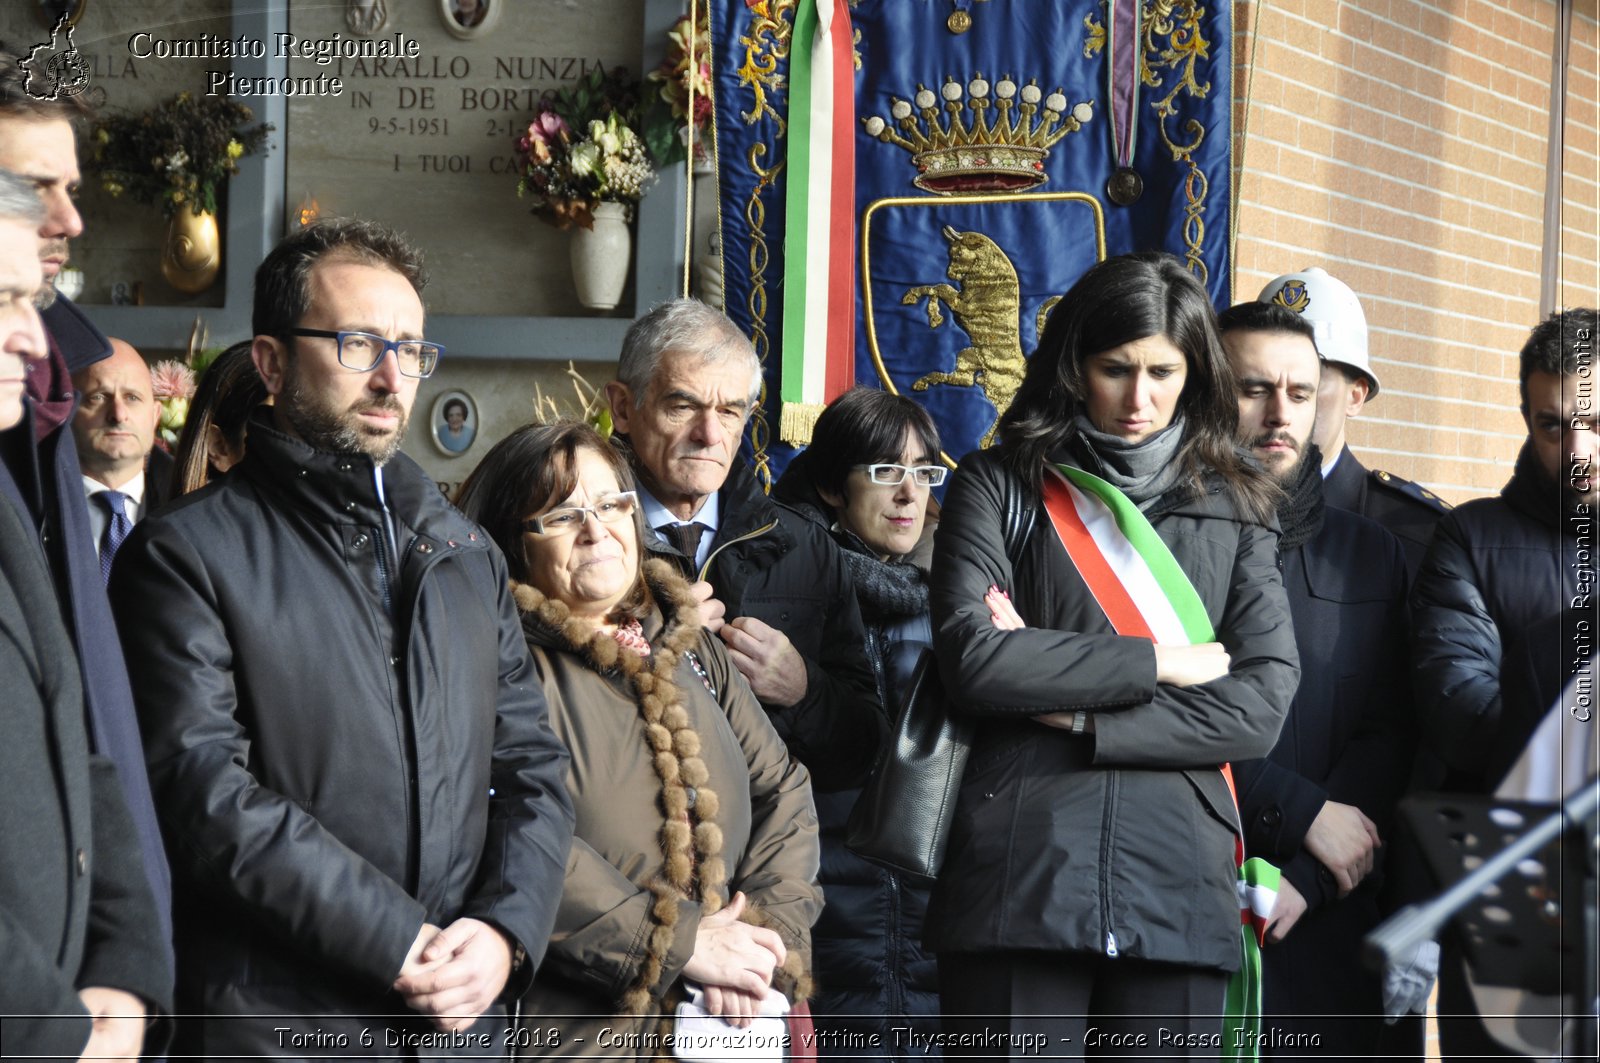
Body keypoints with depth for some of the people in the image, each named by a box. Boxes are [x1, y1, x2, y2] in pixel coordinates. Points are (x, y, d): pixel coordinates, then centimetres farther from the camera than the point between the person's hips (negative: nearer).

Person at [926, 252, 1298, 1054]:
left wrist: (1083, 717, -6)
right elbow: (973, 658, -7)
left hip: (1176, 887, 2)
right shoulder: (1001, 484, 9)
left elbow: (1263, 703, 3)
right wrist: (1155, 662, -2)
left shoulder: (1235, 509, 14)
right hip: (1021, 876, -2)